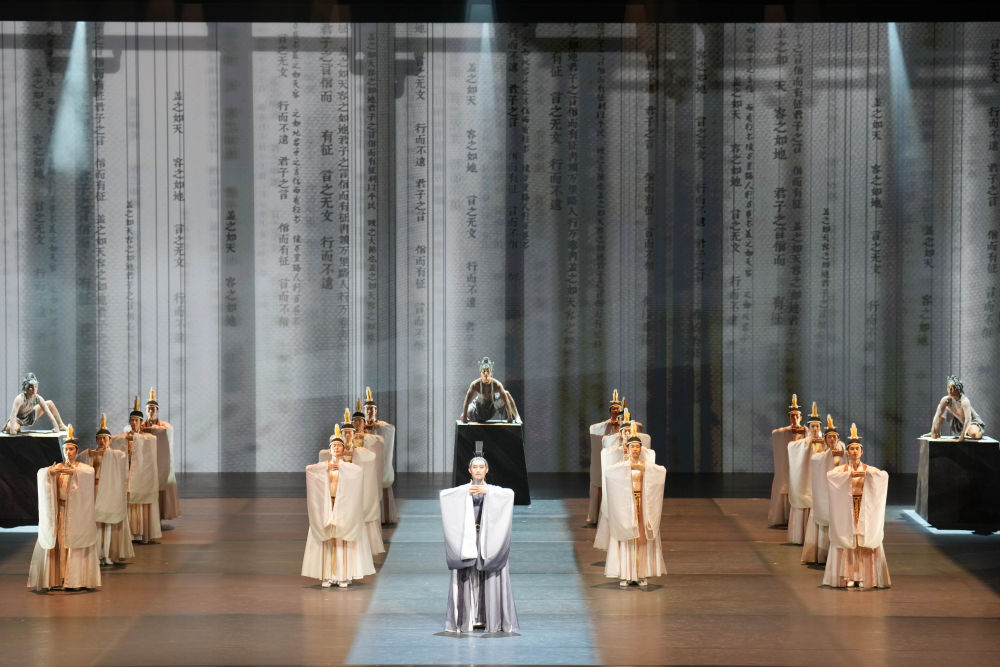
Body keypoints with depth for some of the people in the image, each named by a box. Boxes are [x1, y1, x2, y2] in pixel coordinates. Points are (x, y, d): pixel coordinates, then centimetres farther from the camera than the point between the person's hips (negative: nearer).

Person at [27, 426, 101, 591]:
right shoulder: (58, 468, 11)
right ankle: (56, 578, -2)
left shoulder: (84, 468, 4)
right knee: (56, 542, -3)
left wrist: (73, 472, -36)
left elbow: (90, 473, -19)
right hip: (58, 509, 3)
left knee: (74, 543, -7)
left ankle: (75, 579, -7)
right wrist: (50, 472, -31)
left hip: (76, 511, -3)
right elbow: (41, 473, -8)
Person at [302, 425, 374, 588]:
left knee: (343, 541, -6)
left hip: (344, 506, -1)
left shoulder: (349, 467, 7)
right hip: (326, 506, 1)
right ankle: (327, 576, -3)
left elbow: (359, 471, -13)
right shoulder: (323, 466, 11)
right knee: (327, 540, -4)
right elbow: (308, 469, -4)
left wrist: (341, 465, -17)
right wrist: (327, 466, -12)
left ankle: (344, 575, -4)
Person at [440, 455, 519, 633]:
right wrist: (465, 491, -19)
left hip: (489, 541, 0)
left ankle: (492, 620, 0)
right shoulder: (462, 491, 8)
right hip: (467, 539, 0)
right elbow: (443, 495, -9)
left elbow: (509, 494, -12)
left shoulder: (493, 490, 8)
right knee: (467, 580, -3)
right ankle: (467, 620, 0)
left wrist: (487, 491, -20)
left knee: (490, 579, -4)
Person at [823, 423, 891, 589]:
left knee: (865, 542, -4)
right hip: (846, 511, -1)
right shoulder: (841, 469, 3)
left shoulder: (869, 469, 6)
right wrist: (850, 473, -28)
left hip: (865, 511, 1)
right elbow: (829, 475, -18)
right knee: (847, 542, -5)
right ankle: (849, 577, -2)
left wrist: (867, 472, -26)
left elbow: (884, 475, -12)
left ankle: (864, 577, -2)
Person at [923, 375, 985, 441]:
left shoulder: (964, 401, -34)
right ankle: (937, 433, 12)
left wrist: (963, 435, -52)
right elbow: (938, 415, -16)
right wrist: (933, 431, -25)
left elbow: (968, 419, -43)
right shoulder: (946, 399, -16)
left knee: (974, 434, -39)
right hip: (960, 424, 6)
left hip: (973, 422, -6)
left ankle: (979, 432, -1)